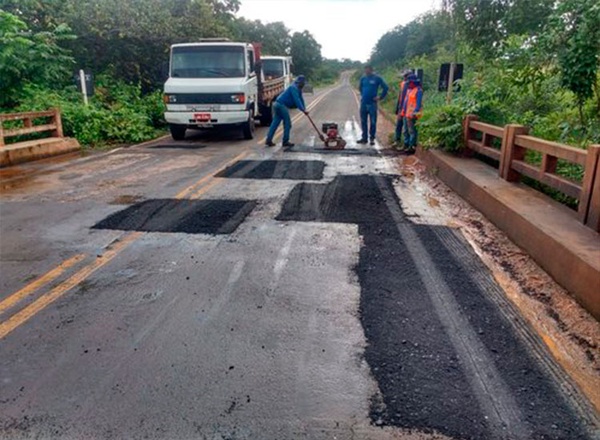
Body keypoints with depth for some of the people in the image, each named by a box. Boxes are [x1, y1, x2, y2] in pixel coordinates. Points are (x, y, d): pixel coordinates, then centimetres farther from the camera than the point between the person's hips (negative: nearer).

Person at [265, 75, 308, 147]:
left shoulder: (298, 89, 19)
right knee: (287, 124, -3)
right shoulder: (294, 88, -13)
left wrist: (304, 109, 7)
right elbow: (297, 100, -23)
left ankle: (269, 140, 5)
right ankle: (285, 141, 2)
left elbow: (300, 99, 19)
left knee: (275, 122, 7)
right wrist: (303, 109, -25)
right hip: (282, 105, -10)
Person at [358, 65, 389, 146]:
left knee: (373, 122, 0)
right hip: (363, 103, 4)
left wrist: (380, 97, -1)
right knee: (363, 121, 8)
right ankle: (364, 138, 17)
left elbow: (386, 88, 0)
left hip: (372, 103, -4)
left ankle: (372, 138, 7)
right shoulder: (363, 78, 7)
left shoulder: (377, 78, -5)